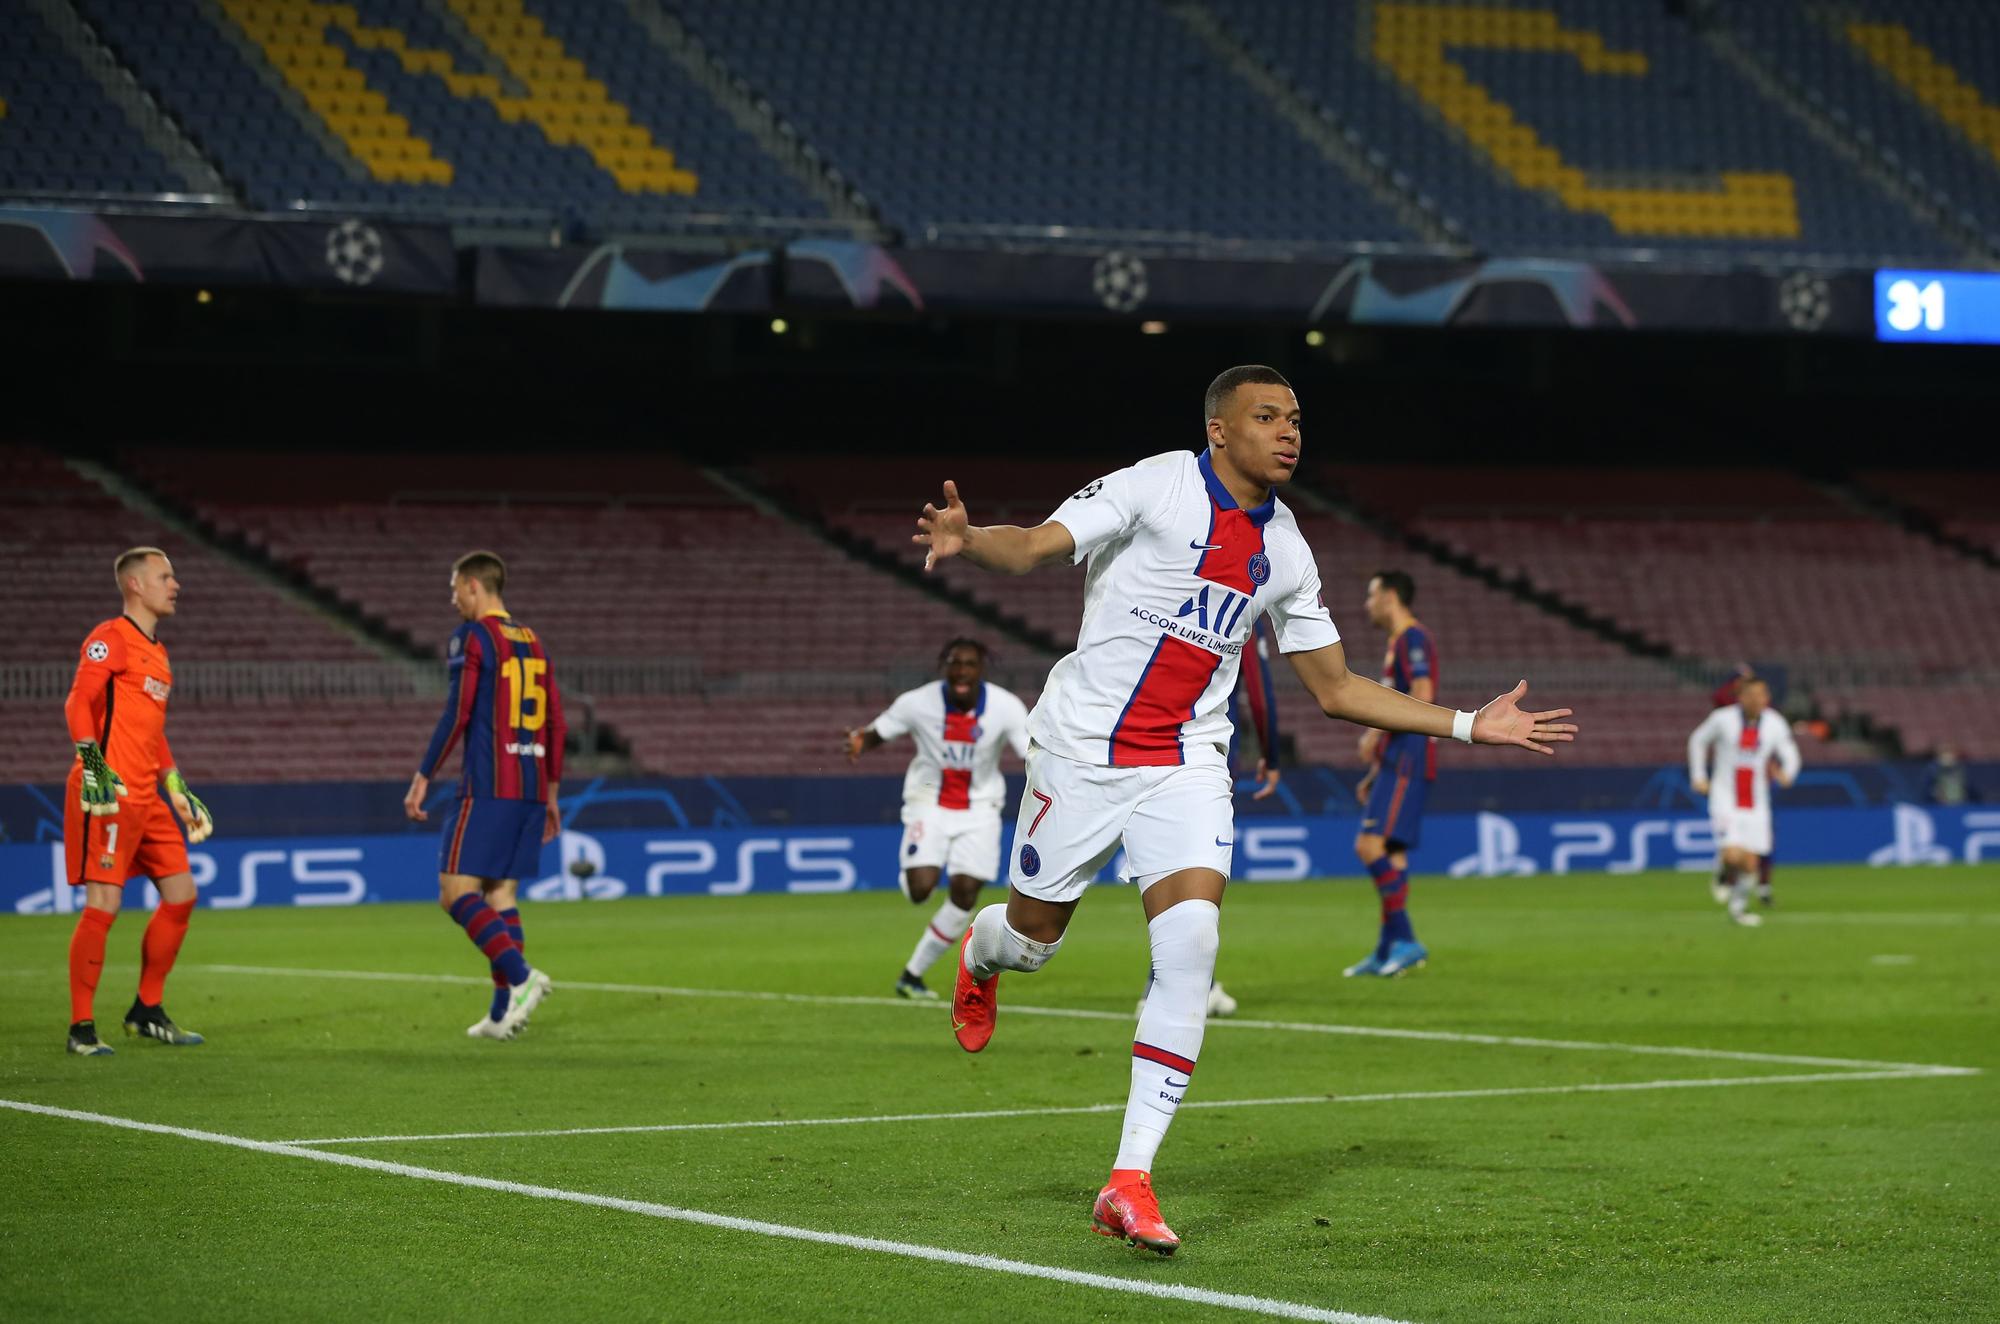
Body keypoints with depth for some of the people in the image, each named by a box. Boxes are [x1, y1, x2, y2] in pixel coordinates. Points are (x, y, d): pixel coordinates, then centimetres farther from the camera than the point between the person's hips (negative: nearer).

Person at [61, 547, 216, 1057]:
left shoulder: (155, 651, 20)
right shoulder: (110, 639, -7)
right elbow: (79, 703, -17)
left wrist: (177, 789, 26)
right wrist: (93, 763, -27)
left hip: (146, 798, 9)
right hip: (108, 794, -9)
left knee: (180, 894, 7)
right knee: (103, 904, -9)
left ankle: (147, 1012, 18)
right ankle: (81, 1028, -3)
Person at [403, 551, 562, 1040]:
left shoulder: (471, 638, -5)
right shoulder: (532, 641, 17)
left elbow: (457, 715, -13)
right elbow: (556, 722, 17)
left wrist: (423, 778, -8)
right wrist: (550, 793, 23)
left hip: (487, 787, -7)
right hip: (530, 788, 7)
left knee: (456, 891, -7)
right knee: (501, 893, 8)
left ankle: (520, 974, -23)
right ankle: (503, 1012, 3)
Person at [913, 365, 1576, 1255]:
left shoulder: (1285, 553, 8)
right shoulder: (1156, 487, -8)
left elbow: (1336, 689, 15)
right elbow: (1034, 546, -17)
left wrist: (1469, 726, 11)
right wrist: (967, 542, -40)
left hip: (1185, 764, 3)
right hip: (1083, 746, -3)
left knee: (1191, 946, -17)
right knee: (1034, 937, 8)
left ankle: (1130, 1182, -14)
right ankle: (977, 956, 51)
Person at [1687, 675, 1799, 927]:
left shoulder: (1775, 724, -1)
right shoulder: (1723, 718, -7)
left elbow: (1789, 755, 7)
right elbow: (1698, 740, 10)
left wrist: (1786, 773, -16)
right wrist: (1698, 776, 7)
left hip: (1756, 803, 3)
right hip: (1726, 800, -3)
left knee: (1750, 864, 4)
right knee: (1733, 855, -22)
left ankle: (1738, 906, 27)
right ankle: (1724, 872, 10)